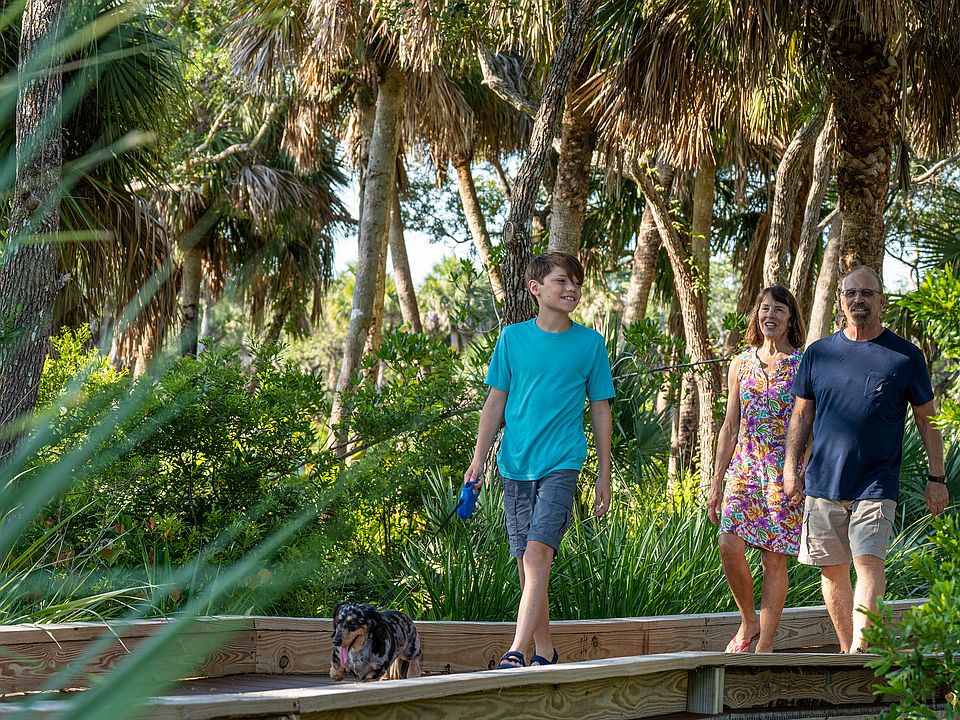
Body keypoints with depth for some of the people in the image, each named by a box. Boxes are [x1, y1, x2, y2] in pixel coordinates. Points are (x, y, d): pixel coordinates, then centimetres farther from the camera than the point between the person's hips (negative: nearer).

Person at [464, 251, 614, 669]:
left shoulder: (590, 343, 4)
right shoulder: (513, 338, 6)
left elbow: (600, 410, 8)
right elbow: (496, 403, 10)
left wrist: (604, 474, 7)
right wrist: (478, 460, 3)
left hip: (561, 464, -2)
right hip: (515, 464, 3)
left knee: (537, 554, -18)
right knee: (526, 563, 7)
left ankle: (517, 651, -22)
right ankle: (544, 650, 19)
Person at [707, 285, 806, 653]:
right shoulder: (741, 364, 12)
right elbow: (730, 427, 14)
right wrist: (716, 482, 11)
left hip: (785, 471, -3)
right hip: (743, 467, 3)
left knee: (775, 557, -2)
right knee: (729, 544, -12)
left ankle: (765, 643, 6)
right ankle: (748, 622, 10)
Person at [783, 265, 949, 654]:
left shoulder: (905, 356, 2)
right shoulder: (818, 353, 8)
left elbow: (926, 420, 6)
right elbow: (801, 416, 14)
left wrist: (937, 478, 3)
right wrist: (790, 468, 6)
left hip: (876, 486, -3)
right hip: (823, 481, 3)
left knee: (869, 562, -16)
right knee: (832, 568, 6)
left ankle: (861, 645, -21)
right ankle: (847, 649, 17)